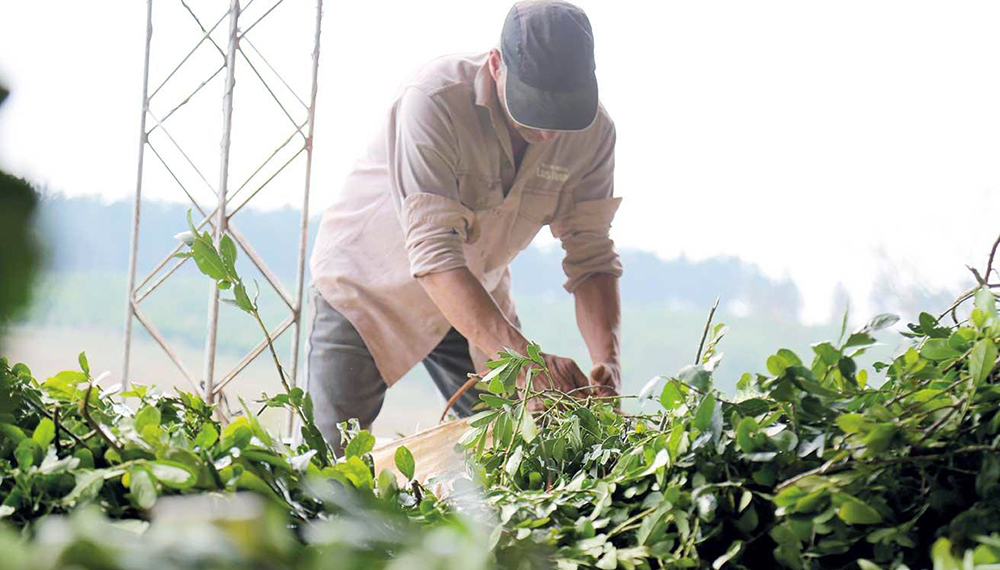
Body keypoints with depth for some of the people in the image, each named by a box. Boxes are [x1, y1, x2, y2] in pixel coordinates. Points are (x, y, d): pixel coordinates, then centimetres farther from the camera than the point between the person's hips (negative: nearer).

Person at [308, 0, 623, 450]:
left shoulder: (591, 130, -17)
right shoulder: (434, 101, -34)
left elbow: (591, 258, -14)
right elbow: (433, 254, -40)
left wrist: (607, 362, -32)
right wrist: (525, 359, -50)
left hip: (479, 294, 4)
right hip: (368, 284, -4)